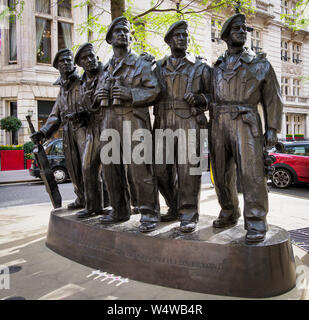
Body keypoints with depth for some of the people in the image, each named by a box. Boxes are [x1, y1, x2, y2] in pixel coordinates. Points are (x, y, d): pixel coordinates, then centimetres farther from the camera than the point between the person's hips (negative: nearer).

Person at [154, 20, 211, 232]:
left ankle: (189, 215, -1)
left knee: (188, 168, -9)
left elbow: (213, 95, 11)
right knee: (162, 169, 2)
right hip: (163, 123, 3)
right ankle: (175, 208, 20)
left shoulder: (201, 67, 12)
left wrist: (199, 99, -8)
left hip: (190, 122, -3)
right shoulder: (159, 67, 19)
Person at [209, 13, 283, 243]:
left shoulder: (260, 63, 11)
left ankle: (256, 222, -5)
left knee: (251, 171, -12)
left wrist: (272, 128, -2)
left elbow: (272, 98, 7)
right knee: (222, 172, 6)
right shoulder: (217, 67, 19)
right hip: (219, 122, 4)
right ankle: (229, 213, 21)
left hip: (245, 121, -3)